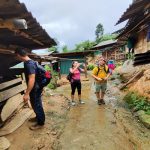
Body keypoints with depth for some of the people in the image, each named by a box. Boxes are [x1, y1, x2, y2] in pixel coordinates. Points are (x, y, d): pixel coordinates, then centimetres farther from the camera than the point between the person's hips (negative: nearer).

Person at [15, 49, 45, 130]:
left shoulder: (29, 64, -25)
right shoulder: (30, 62, 7)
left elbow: (32, 79, -31)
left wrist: (27, 93, -28)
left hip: (35, 89, -10)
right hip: (36, 87, 10)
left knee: (37, 105, 5)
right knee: (35, 104, 23)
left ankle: (40, 123, 21)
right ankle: (38, 117, 42)